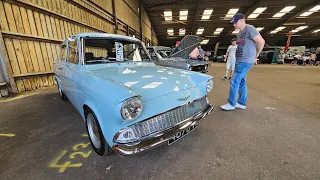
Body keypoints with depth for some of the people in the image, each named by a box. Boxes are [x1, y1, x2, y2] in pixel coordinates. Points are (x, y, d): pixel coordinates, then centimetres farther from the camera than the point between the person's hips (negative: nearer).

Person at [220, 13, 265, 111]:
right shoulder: (239, 33, 17)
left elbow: (261, 42, -13)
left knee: (234, 81, -10)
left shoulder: (249, 29, -10)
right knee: (241, 82, 12)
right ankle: (242, 103, 22)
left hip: (245, 61, -9)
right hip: (240, 60, 9)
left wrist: (255, 55, -1)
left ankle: (231, 104, 0)